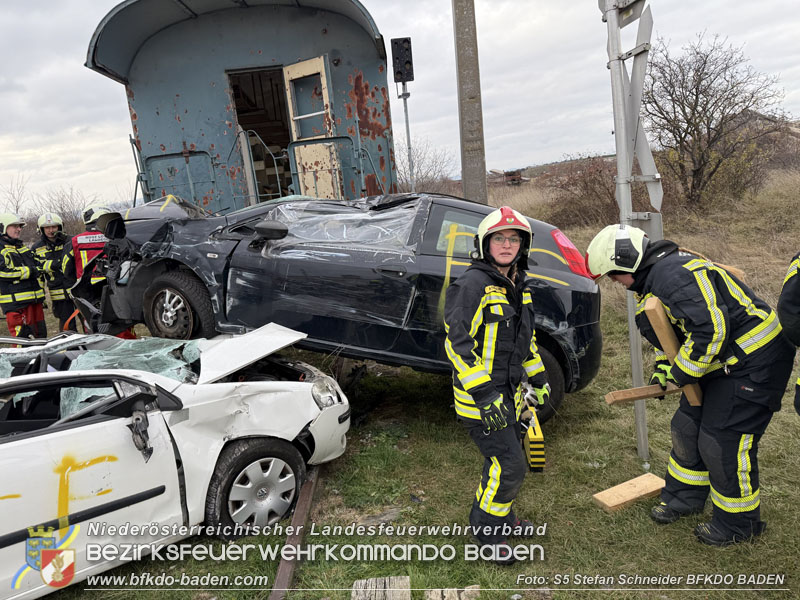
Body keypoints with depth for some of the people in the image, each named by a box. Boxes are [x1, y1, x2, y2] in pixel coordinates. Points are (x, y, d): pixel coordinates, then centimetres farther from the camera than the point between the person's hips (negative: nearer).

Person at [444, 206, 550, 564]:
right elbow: (457, 343, -23)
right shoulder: (473, 285, -19)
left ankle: (501, 519, 40)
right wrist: (484, 394, -26)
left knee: (504, 459, 19)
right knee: (508, 464, -6)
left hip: (507, 391, 9)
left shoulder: (518, 286, 10)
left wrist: (538, 378, 21)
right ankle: (486, 529, 16)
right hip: (479, 395, -9)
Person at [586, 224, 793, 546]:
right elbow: (673, 327, 21)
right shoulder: (654, 275, 9)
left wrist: (680, 373, -19)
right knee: (688, 426, 15)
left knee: (724, 442, -3)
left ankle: (739, 522, 20)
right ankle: (685, 497, 35)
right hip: (725, 358, 11)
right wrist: (663, 367, 9)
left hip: (754, 361, -10)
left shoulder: (673, 273, -26)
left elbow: (710, 329, -32)